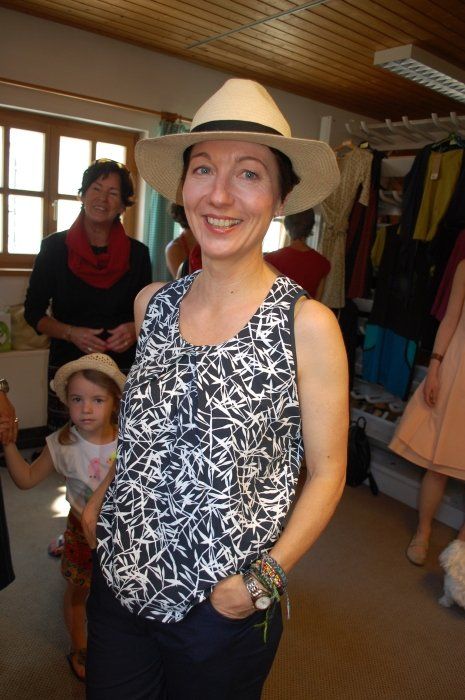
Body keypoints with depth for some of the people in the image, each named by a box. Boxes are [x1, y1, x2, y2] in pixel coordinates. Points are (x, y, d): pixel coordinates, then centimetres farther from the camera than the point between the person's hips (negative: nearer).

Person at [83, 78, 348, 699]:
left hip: (223, 608, -4)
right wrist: (102, 498, 3)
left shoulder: (307, 324, -18)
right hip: (118, 578, 4)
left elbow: (327, 475, -9)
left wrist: (263, 578, -17)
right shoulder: (152, 303, -3)